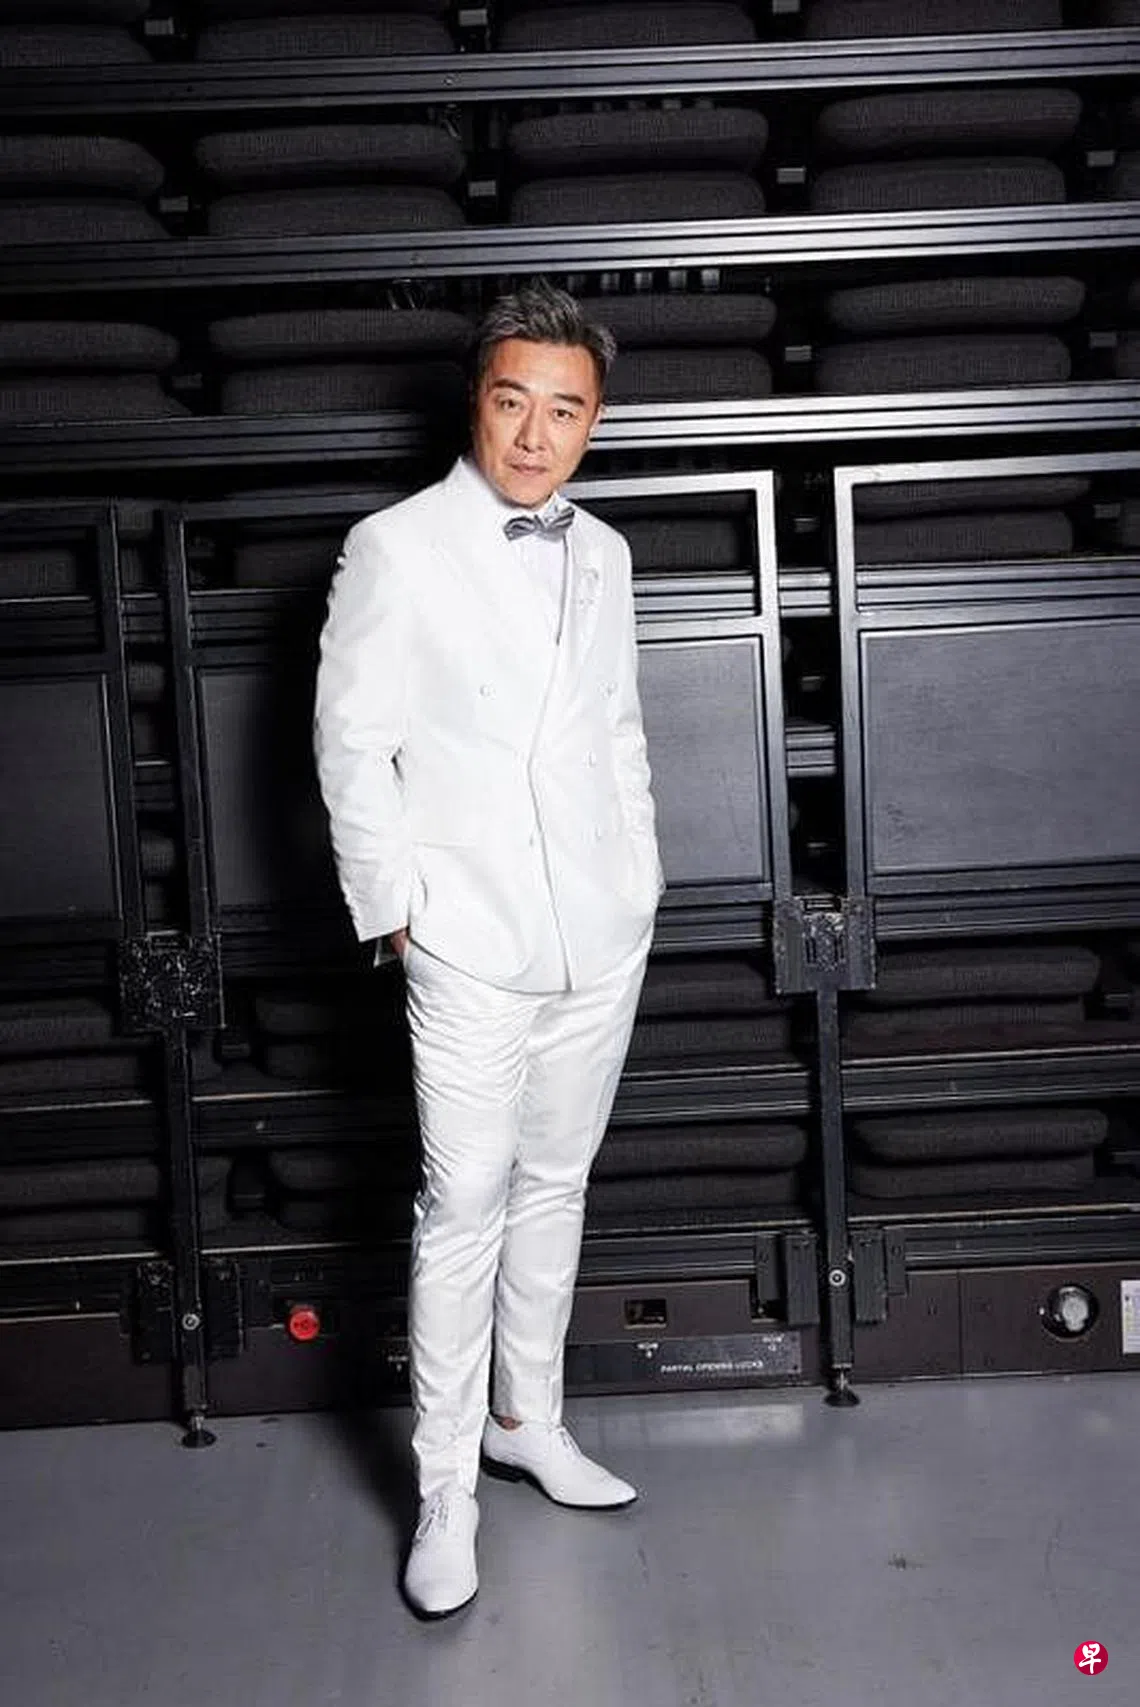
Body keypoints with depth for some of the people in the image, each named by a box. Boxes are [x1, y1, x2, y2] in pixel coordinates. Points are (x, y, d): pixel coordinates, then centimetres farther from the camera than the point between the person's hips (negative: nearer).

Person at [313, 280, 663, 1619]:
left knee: (554, 1186, 15)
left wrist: (641, 877, 12)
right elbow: (353, 746, -7)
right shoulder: (395, 550, -8)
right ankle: (446, 1488, 12)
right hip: (471, 946, -5)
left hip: (602, 941, 6)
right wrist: (394, 907, -8)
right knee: (464, 1209, -2)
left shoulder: (602, 553, 10)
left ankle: (528, 1421, 32)